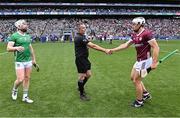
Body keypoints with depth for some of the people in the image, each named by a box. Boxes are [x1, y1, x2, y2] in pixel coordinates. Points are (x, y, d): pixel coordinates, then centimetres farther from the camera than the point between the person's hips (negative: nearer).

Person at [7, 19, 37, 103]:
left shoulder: (27, 36, 12)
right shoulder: (14, 36, -8)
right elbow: (8, 48, -14)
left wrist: (33, 59, 20)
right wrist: (16, 48, -33)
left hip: (28, 61, 6)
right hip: (19, 62, -6)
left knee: (27, 78, 8)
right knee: (20, 79, -8)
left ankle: (25, 97, 20)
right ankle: (14, 90, 26)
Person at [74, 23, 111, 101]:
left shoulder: (82, 37, 12)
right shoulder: (80, 38, -22)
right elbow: (93, 46, -27)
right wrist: (105, 50, -29)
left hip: (85, 59, 10)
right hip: (80, 59, -10)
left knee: (88, 74, 15)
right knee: (82, 76, 0)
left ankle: (81, 87, 36)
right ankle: (82, 94, 15)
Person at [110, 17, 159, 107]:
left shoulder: (146, 33, -19)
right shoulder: (134, 35, 7)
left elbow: (156, 47, -22)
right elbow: (126, 45, 16)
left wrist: (154, 62, -25)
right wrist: (114, 50, 12)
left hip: (145, 61, -9)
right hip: (139, 60, 9)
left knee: (136, 80, 1)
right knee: (133, 77, 20)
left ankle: (139, 101, 20)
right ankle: (145, 94, 34)